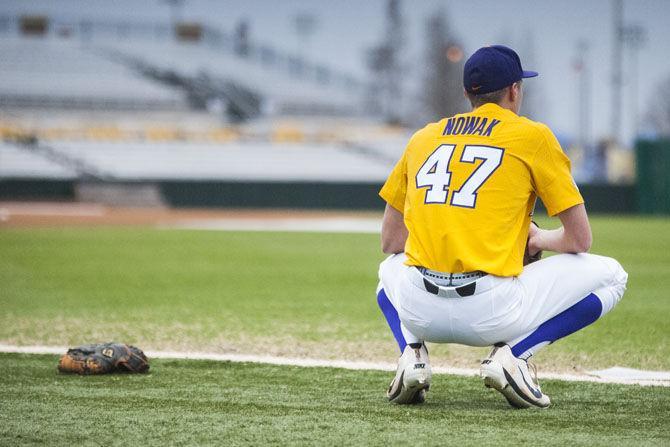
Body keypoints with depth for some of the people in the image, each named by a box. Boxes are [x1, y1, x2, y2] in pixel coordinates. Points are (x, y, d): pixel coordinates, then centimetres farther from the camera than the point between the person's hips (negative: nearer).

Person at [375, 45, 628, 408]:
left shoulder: (423, 137, 18)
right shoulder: (533, 136, 5)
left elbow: (390, 242, 22)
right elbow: (579, 239, 4)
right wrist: (539, 240, 25)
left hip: (420, 311, 4)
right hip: (492, 315, -4)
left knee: (391, 268, 41)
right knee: (610, 276, 14)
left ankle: (412, 353, 10)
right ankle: (512, 354, -3)